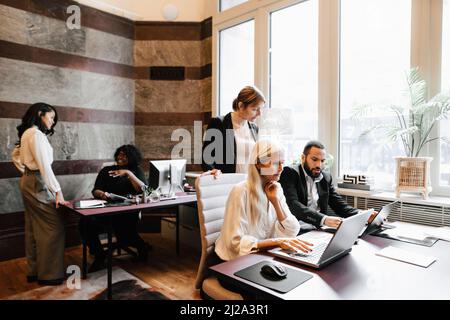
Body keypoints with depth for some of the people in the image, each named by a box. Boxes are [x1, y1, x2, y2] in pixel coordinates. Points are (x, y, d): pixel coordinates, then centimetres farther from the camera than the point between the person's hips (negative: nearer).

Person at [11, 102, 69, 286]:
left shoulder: (27, 133, 15)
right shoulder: (36, 134, -16)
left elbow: (16, 155, 27)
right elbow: (44, 165, -23)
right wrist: (58, 191, -24)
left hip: (29, 182, 11)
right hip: (38, 184, -11)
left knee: (34, 228, 14)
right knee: (53, 227, -6)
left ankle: (34, 271, 23)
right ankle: (49, 274, 1)